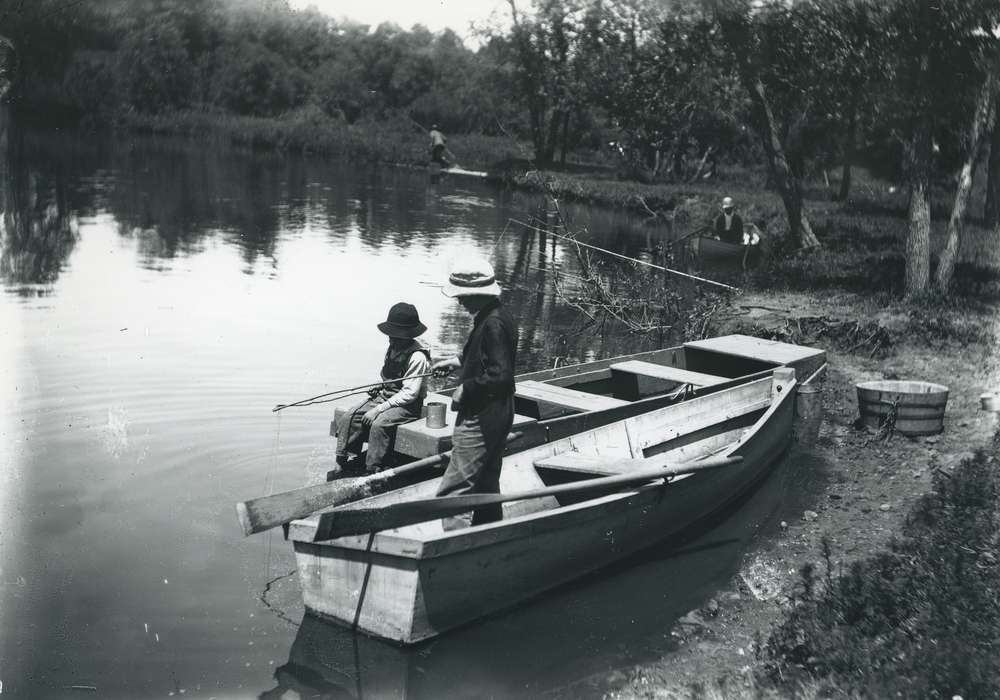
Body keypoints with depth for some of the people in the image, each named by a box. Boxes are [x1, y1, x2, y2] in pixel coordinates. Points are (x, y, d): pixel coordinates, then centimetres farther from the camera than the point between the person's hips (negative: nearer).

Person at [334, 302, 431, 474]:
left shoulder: (417, 357, -19)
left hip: (407, 406, -8)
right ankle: (345, 464, -5)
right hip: (385, 396, 8)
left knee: (379, 424, -34)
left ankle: (373, 473, -23)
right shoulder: (394, 347, 6)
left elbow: (409, 394, -21)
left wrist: (379, 409, -23)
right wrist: (380, 388, -2)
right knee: (348, 418, -9)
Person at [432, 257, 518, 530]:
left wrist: (466, 389, -18)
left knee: (453, 491, -8)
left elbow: (499, 375, -29)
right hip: (492, 417, 11)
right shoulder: (498, 316, 9)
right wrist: (458, 361, 18)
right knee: (485, 488, 20)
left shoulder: (493, 323, -23)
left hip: (481, 422, -11)